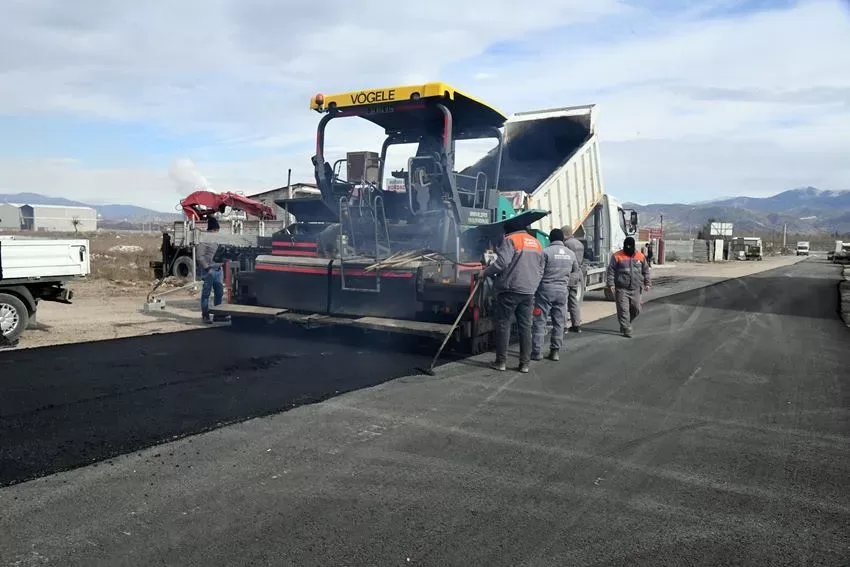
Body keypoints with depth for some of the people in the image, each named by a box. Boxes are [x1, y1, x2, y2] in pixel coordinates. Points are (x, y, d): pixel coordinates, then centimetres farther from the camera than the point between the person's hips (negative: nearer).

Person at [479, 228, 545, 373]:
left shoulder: (510, 240, -5)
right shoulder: (536, 243, 18)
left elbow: (502, 262, -16)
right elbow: (540, 270, 20)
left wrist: (485, 272, -3)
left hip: (510, 289, -6)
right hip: (529, 291, 6)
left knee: (503, 324, 3)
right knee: (525, 326, 8)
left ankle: (501, 361, 6)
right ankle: (525, 363, 9)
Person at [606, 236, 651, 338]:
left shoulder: (641, 256, 9)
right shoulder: (617, 256, -2)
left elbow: (645, 271, 18)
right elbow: (611, 271, -3)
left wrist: (647, 283, 13)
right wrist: (611, 284, -11)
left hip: (635, 289, 4)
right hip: (621, 289, -4)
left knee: (636, 309, 9)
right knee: (623, 310, -7)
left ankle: (625, 325, 30)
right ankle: (626, 330, -2)